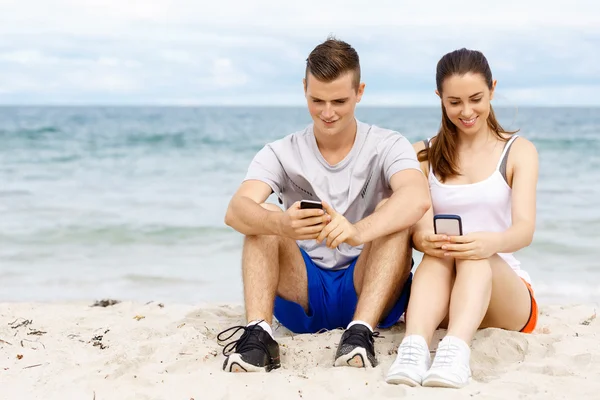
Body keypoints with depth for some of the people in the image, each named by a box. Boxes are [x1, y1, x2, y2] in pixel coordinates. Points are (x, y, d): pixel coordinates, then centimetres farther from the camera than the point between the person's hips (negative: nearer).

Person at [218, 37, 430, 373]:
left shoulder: (387, 146, -3)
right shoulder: (281, 154, 1)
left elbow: (419, 199, -27)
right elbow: (236, 210, -19)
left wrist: (358, 231, -48)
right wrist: (281, 224, -44)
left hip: (368, 291, -1)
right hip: (302, 294, 1)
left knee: (393, 211, -23)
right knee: (263, 218, -19)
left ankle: (361, 333, -38)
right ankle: (258, 335, -35)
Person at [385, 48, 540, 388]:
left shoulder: (519, 151, 4)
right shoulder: (424, 155, 10)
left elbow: (525, 229, -12)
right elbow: (419, 226, -6)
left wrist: (492, 243, -37)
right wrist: (425, 239, -33)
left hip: (506, 289, -1)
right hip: (444, 299, 1)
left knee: (474, 254, -33)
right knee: (438, 252, -31)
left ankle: (456, 351, -58)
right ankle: (414, 349, -55)